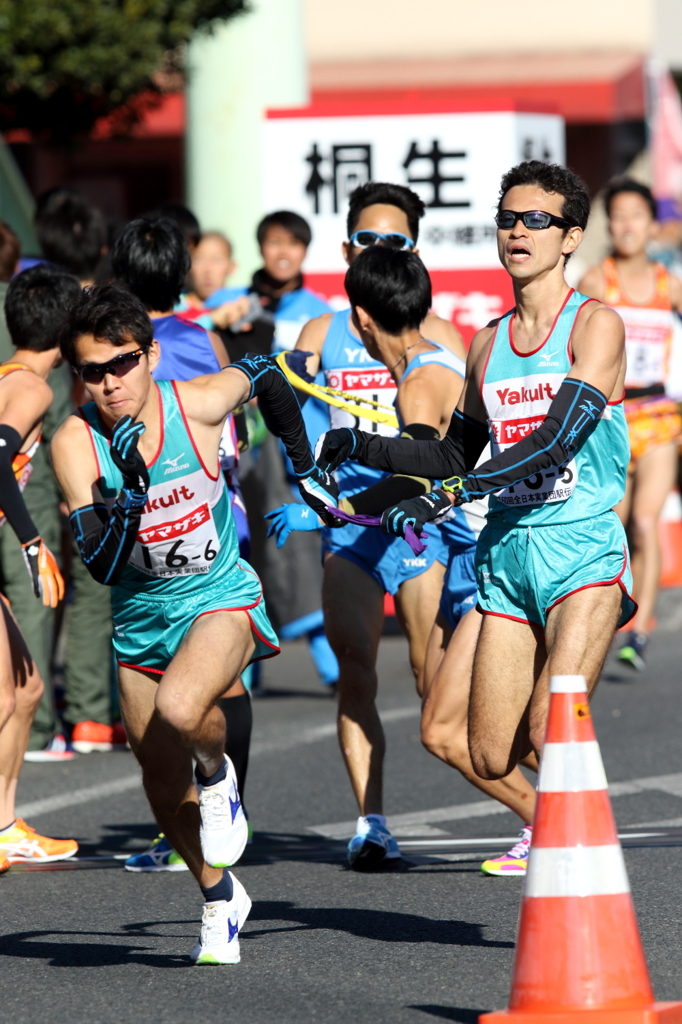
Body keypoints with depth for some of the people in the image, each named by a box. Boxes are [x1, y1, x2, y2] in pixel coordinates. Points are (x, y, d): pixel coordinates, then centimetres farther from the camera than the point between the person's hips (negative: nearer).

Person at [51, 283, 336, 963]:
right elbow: (102, 565, -23)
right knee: (164, 788, 12)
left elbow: (265, 372, 8)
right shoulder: (76, 443, -17)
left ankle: (218, 774, 0)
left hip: (221, 600, -3)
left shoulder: (198, 403, -16)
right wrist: (129, 488, -36)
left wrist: (304, 466, 13)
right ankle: (219, 896, 39)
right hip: (141, 619, 3)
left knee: (179, 708, -35)